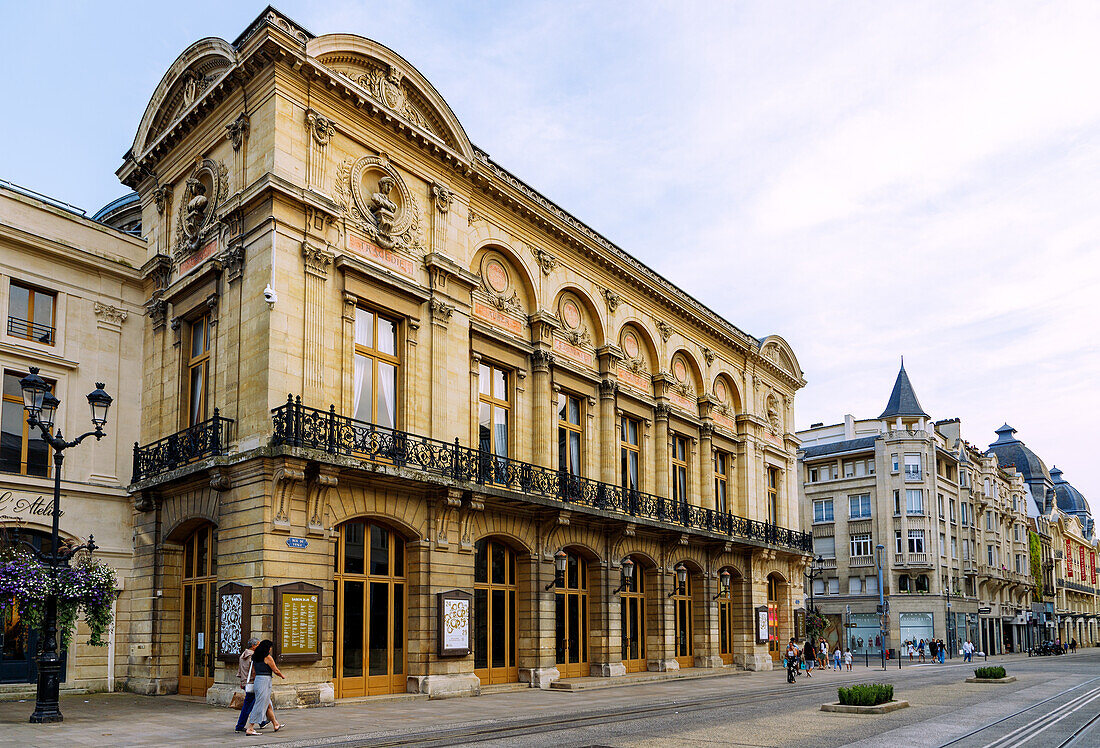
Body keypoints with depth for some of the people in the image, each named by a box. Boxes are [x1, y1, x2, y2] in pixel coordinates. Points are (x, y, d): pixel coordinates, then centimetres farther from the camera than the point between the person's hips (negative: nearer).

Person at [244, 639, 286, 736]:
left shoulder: (255, 657, 11)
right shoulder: (268, 657, -12)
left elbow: (253, 671, 14)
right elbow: (276, 670, -5)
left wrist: (255, 683, 21)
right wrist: (283, 676, 13)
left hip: (257, 681, 9)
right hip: (265, 682, -9)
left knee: (268, 704, 18)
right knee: (259, 706, -5)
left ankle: (276, 724, 29)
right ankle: (250, 729, -6)